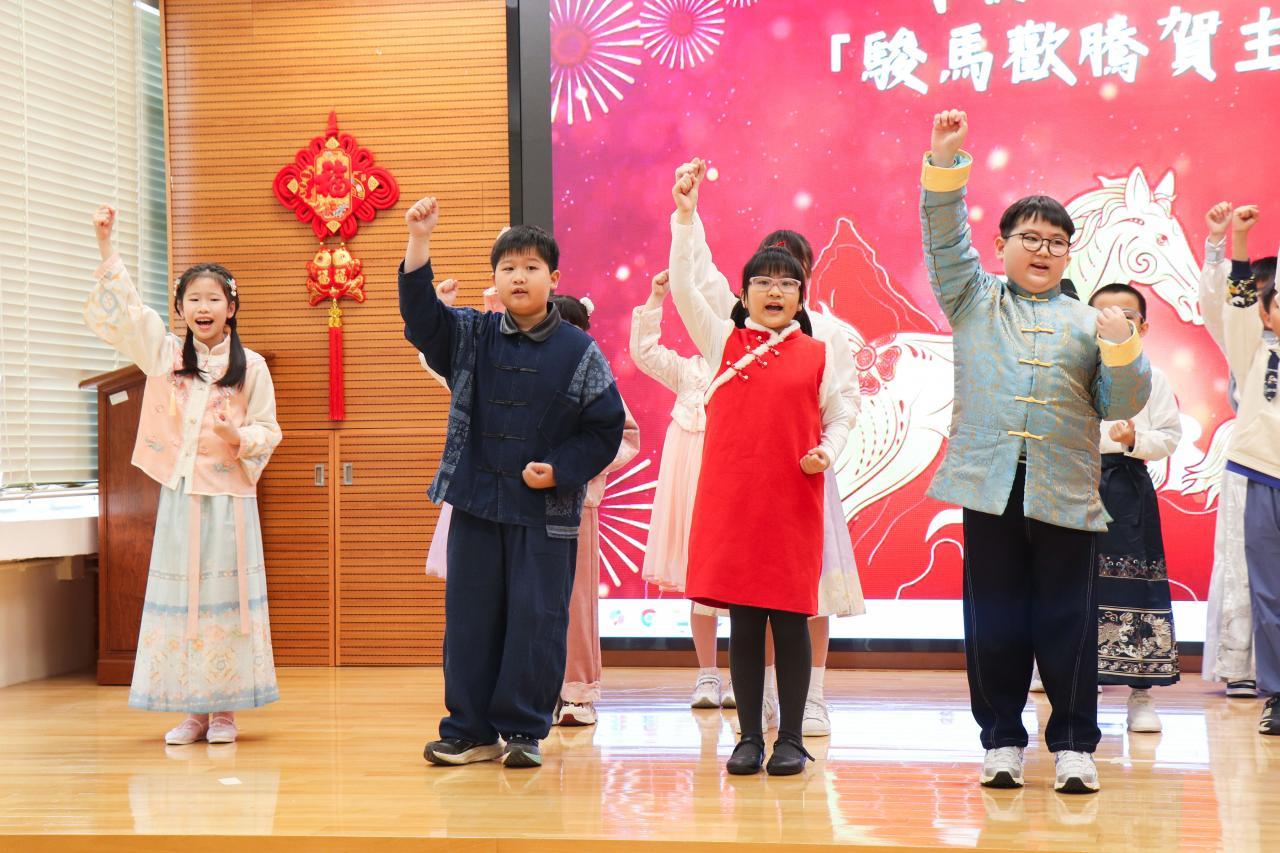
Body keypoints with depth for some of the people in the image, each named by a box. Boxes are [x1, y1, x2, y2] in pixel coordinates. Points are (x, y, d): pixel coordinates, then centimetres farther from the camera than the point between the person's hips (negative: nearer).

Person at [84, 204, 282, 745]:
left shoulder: (250, 367, -1)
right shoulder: (163, 353, 6)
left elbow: (268, 432, 3)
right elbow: (119, 310, 2)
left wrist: (241, 438, -18)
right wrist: (106, 246, -6)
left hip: (229, 497, -2)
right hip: (179, 496, 2)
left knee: (225, 600, 1)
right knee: (179, 598, 3)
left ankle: (224, 709, 9)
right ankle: (193, 710, 11)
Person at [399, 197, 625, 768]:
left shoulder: (579, 352, -1)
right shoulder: (469, 337, 6)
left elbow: (606, 428, 1)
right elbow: (421, 316, -8)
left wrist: (559, 471, -11)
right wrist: (419, 243, -19)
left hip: (547, 510, -2)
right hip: (475, 502, 3)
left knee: (537, 619, 0)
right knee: (469, 617, 6)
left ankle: (523, 730, 13)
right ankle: (470, 731, 16)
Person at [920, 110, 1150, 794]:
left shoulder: (1086, 321, 12)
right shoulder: (974, 301, 14)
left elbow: (1121, 406, 8)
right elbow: (945, 238, 5)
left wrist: (1122, 349, -9)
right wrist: (945, 160, -3)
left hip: (1065, 492, 0)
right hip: (991, 482, 0)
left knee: (1067, 622, 2)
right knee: (994, 622, 4)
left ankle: (1073, 744, 13)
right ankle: (1002, 742, 15)